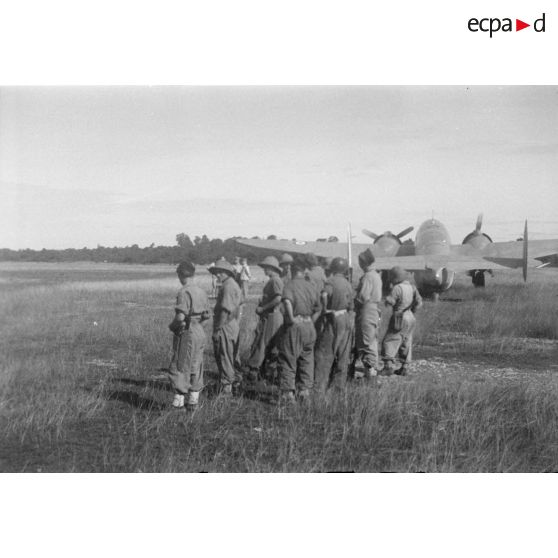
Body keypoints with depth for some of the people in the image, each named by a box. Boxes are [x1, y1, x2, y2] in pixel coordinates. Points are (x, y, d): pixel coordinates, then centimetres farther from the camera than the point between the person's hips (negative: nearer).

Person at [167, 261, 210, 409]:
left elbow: (180, 316, -24)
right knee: (196, 367, 13)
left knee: (179, 367, 2)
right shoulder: (201, 292, 6)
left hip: (186, 334, -7)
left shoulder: (184, 292, -17)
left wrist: (172, 325, -7)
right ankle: (194, 399, 18)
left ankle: (179, 398, 3)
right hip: (200, 332, 7)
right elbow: (206, 315, 12)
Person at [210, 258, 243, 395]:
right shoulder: (234, 285, 15)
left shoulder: (228, 286, -17)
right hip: (233, 325, 10)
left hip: (225, 326, -10)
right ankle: (236, 384, 24)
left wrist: (218, 328, -19)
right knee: (232, 357, 16)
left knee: (224, 358, -4)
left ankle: (225, 388, 0)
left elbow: (225, 310, -23)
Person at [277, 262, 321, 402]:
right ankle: (305, 388, 15)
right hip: (309, 325, 5)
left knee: (287, 359, 2)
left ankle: (288, 391, -1)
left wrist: (291, 317, -20)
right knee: (306, 358, 16)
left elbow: (287, 301, -27)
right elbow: (317, 310, 12)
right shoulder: (312, 287, 9)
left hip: (294, 325, -5)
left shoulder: (290, 285, -7)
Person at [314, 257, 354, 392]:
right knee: (343, 355, 12)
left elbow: (324, 295, -30)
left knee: (324, 353, -3)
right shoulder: (348, 284, 8)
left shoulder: (331, 281, -10)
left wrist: (325, 309, -16)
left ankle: (319, 386, -6)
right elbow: (351, 306, 11)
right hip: (347, 320, 6)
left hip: (334, 319, -6)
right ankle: (339, 384, 17)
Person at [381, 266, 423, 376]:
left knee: (390, 341, -4)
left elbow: (390, 301, -19)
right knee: (406, 343, 14)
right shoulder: (412, 287, 4)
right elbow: (419, 302, 2)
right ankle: (404, 368, 17)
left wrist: (388, 298, 2)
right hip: (410, 318, 8)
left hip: (399, 318, -7)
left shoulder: (397, 288, -17)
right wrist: (411, 311, 12)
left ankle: (389, 366, -14)